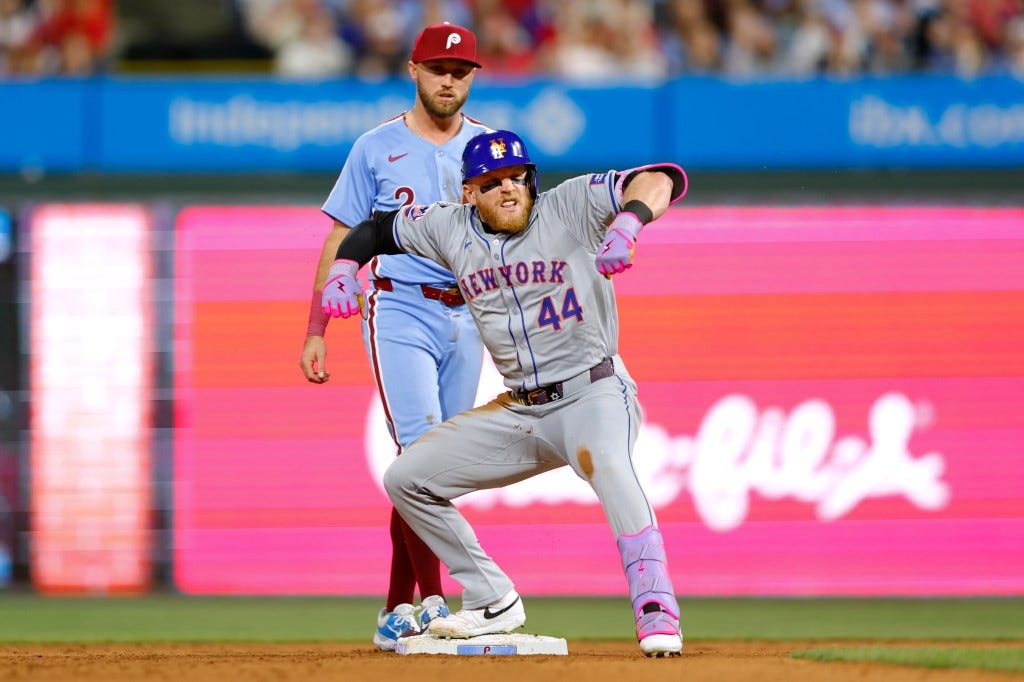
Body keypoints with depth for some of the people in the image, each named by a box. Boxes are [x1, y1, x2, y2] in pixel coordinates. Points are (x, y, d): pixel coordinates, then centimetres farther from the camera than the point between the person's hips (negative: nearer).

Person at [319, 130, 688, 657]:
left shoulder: (571, 207, -11)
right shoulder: (451, 229, 4)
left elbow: (661, 179, -22)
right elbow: (377, 229, 19)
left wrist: (628, 223, -43)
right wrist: (343, 268, -1)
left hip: (592, 393, -7)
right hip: (519, 411, 7)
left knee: (607, 464, -39)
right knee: (406, 479, 5)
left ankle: (656, 613, -43)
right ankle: (493, 603, 12)